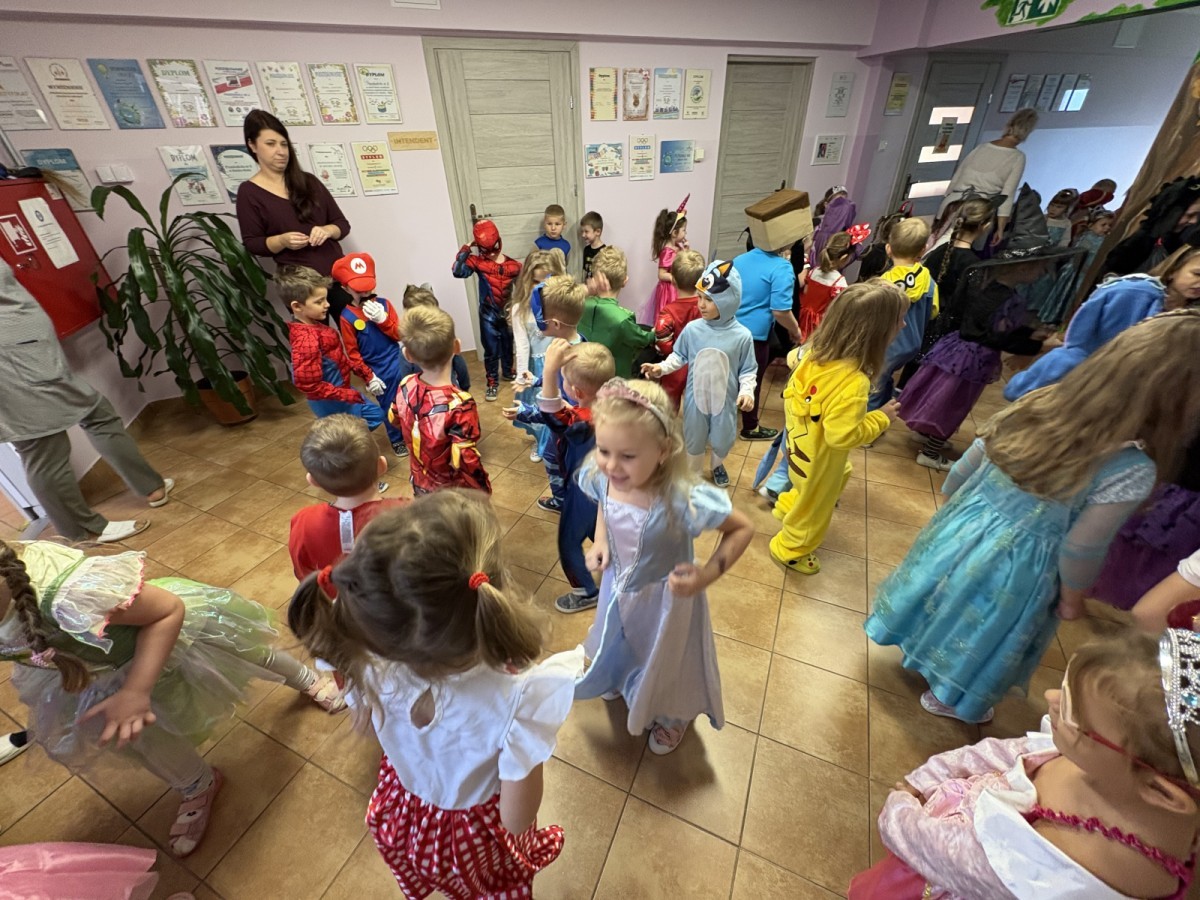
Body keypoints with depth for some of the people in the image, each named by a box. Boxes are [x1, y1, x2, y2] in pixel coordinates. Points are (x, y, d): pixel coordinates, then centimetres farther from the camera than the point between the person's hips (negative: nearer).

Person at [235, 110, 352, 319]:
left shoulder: (308, 181, 12)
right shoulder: (248, 192, 2)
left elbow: (342, 224, 11)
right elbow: (252, 244, 1)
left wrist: (327, 230, -11)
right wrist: (281, 241, -18)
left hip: (338, 275, 3)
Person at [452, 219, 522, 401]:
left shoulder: (514, 266, -8)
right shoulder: (477, 261, -11)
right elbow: (458, 271, -28)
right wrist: (466, 248, -25)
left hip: (508, 314, 2)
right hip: (488, 315, -2)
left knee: (507, 346, 21)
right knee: (491, 350, 5)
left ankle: (508, 372, 44)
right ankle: (492, 382, 21)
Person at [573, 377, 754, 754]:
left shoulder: (683, 499, -41)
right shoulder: (600, 477, -26)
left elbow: (743, 529, -24)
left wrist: (708, 574, -32)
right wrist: (599, 541, -12)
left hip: (666, 597, -4)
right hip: (617, 586, 5)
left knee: (665, 658, 27)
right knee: (618, 644, 35)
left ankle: (672, 717, 62)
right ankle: (620, 680, 72)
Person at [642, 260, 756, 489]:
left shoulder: (742, 335, -15)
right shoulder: (692, 329, -12)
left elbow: (748, 370, -7)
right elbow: (679, 356, 0)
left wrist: (747, 391, -21)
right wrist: (661, 368, -15)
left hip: (725, 400, 0)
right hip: (695, 397, 1)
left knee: (722, 440, 20)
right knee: (694, 440, 18)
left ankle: (717, 466, 54)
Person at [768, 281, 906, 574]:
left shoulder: (817, 350, -15)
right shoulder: (853, 382, -39)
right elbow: (841, 435, -35)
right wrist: (881, 418, -22)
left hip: (802, 444, 8)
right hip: (818, 459, -8)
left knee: (842, 474, 36)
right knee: (814, 509, 20)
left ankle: (788, 506, 53)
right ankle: (789, 551, 45)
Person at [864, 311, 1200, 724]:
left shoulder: (1039, 406, -14)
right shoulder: (1132, 471, -26)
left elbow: (965, 467, -4)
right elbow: (1082, 548, -17)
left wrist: (952, 508, 16)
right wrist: (1072, 598, 2)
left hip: (962, 528, 4)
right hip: (1019, 566, -4)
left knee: (946, 604, 29)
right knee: (981, 635, 22)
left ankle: (917, 646, 55)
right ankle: (946, 697, 46)